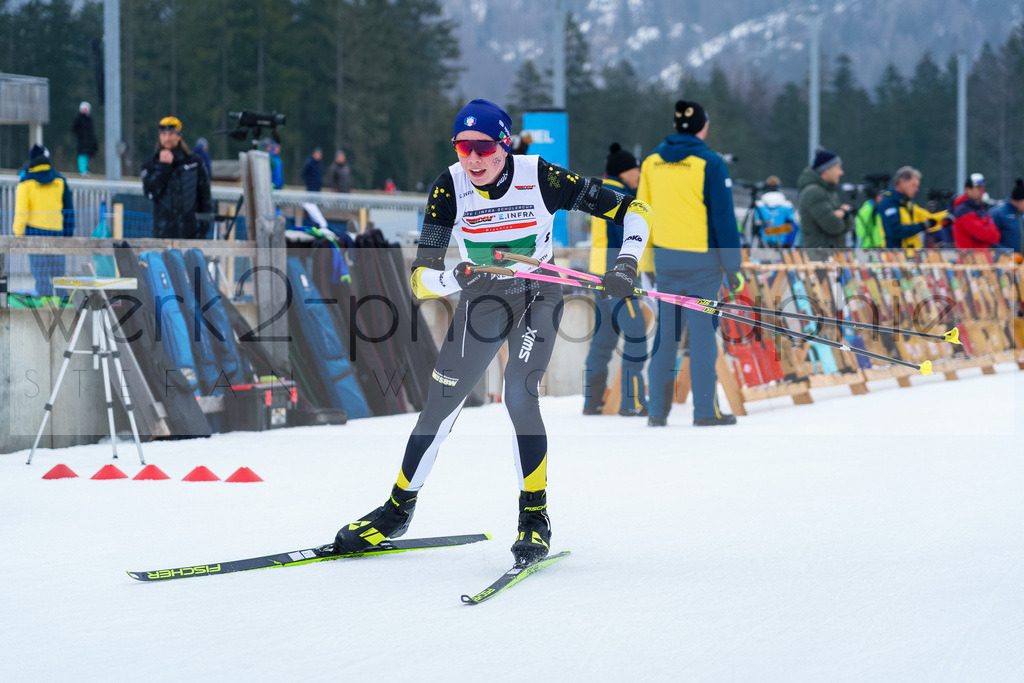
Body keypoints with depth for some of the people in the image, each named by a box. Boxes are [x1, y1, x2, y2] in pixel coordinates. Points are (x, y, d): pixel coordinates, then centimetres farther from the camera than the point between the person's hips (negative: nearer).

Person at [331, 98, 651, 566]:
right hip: (481, 299, 2)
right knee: (440, 406, 3)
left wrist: (626, 264, -32)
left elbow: (632, 208, -17)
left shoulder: (539, 178, -23)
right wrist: (453, 279, -42)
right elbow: (420, 280, -21)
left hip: (538, 296, -2)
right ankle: (398, 509, 22)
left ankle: (535, 515, -12)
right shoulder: (449, 187, -19)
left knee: (519, 395, -24)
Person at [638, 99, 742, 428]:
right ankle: (705, 410, 1)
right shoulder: (710, 163, -10)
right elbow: (723, 218, -11)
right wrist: (732, 267, -6)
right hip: (702, 259, -5)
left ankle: (657, 410, 11)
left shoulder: (652, 161, 6)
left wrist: (648, 259, 16)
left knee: (666, 332, 10)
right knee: (702, 331, 0)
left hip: (666, 257, 5)